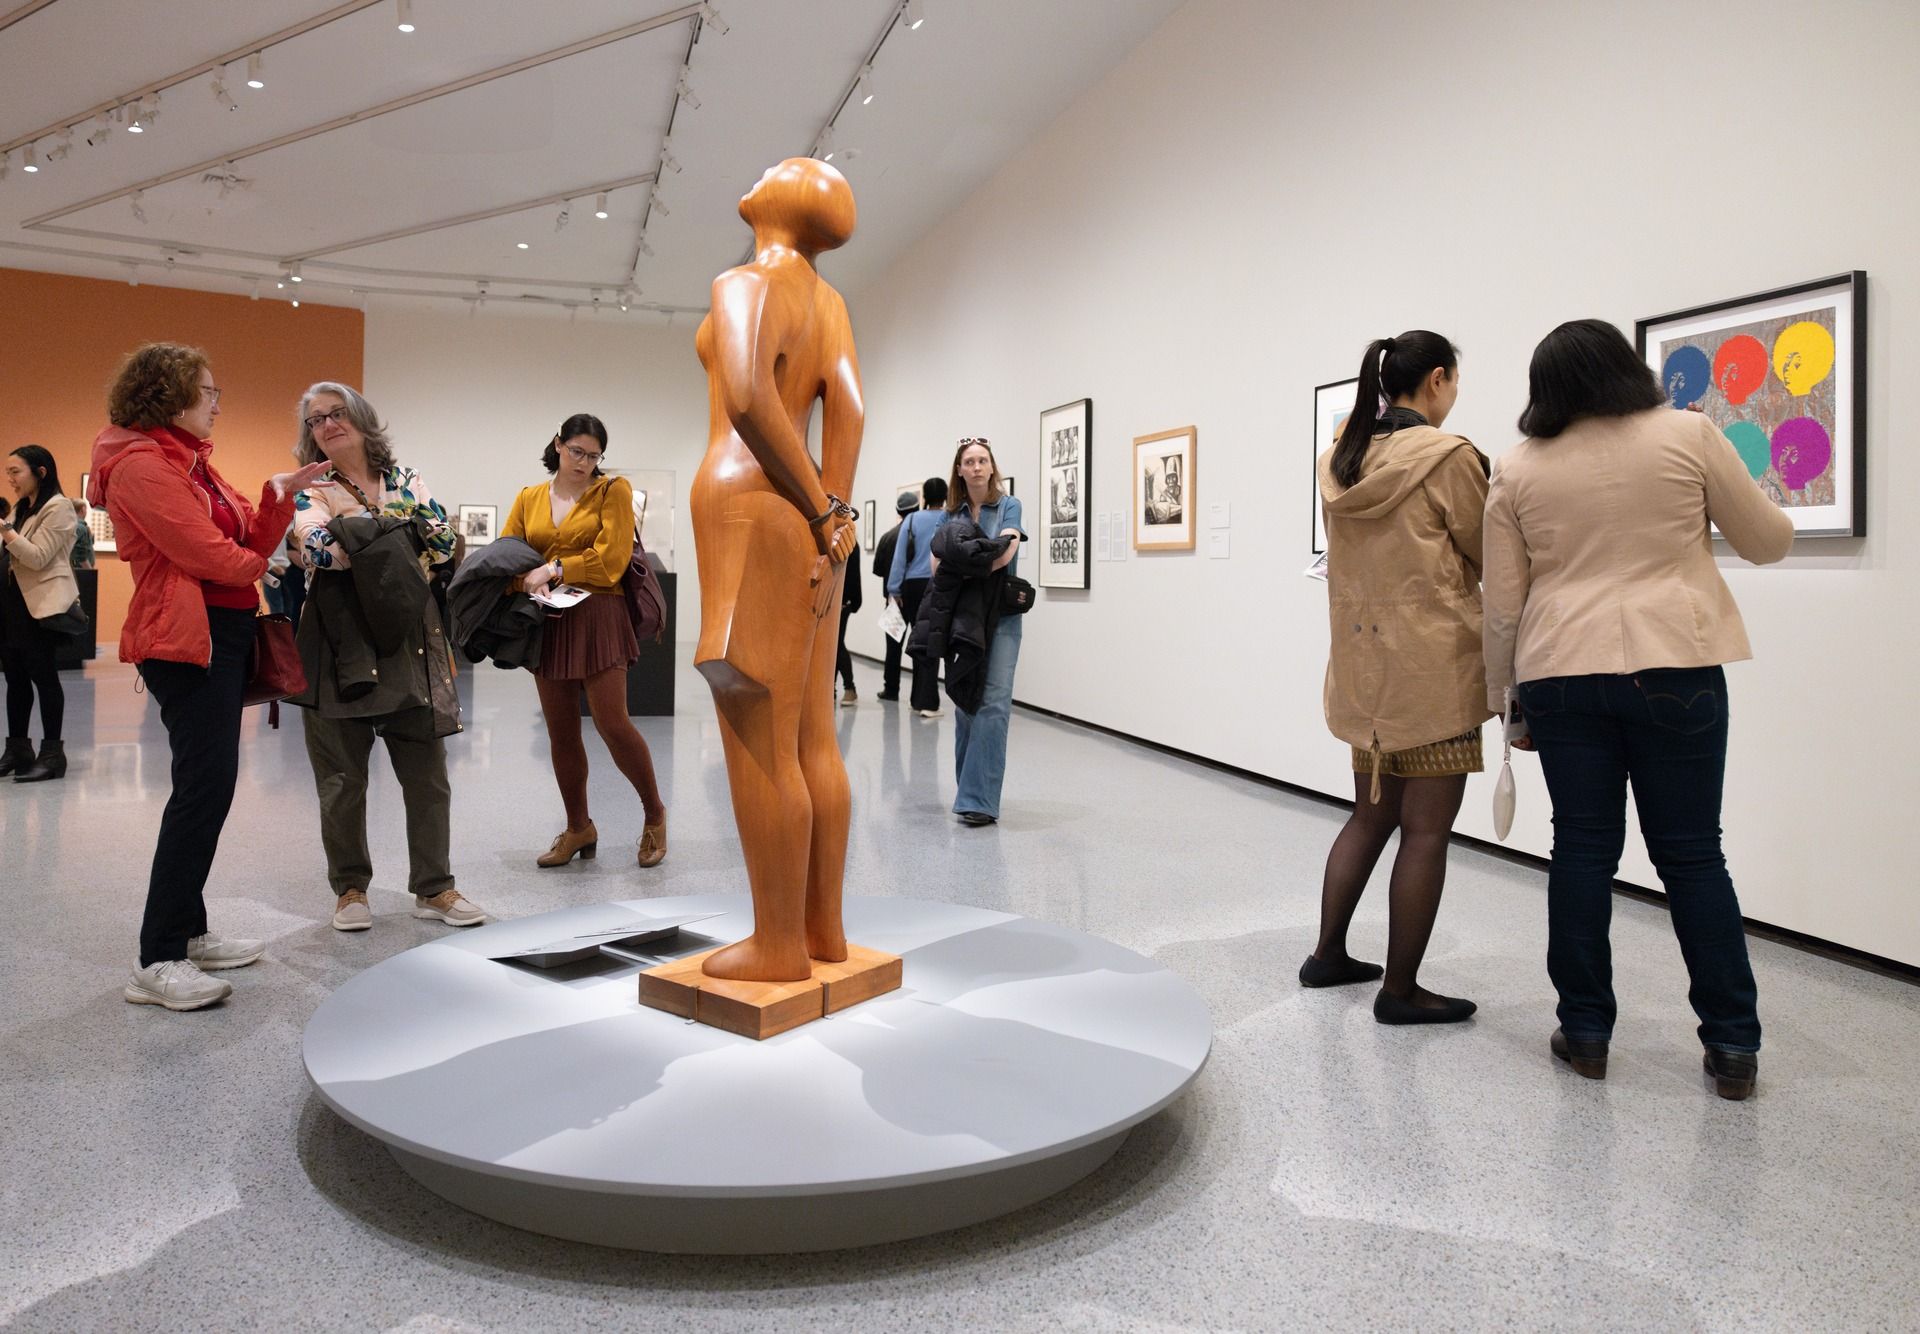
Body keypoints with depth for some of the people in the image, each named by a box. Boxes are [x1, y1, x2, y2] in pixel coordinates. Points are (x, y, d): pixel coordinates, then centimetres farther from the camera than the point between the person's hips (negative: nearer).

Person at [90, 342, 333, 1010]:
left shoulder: (189, 460, 19)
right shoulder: (141, 463, -11)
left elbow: (249, 540, 13)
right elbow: (207, 554, -17)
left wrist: (279, 494, -2)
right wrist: (261, 566, 1)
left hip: (222, 634, 10)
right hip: (187, 637, -10)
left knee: (208, 785, 11)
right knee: (204, 786, -13)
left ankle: (188, 932, 20)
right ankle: (157, 961, -8)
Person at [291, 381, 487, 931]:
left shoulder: (404, 477, 11)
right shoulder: (308, 490, 4)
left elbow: (442, 539, -4)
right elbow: (320, 549, -16)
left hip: (408, 638, 2)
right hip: (340, 642, -2)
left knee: (427, 769, 3)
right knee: (343, 777, 5)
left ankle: (433, 886, 13)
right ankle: (350, 888, 21)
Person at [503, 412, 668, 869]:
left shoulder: (613, 490, 0)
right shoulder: (528, 499, 12)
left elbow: (610, 560, -9)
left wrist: (553, 569, -14)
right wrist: (527, 583, -14)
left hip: (597, 618, -4)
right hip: (548, 623, 4)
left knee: (611, 722, -9)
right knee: (560, 730, 8)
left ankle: (654, 814, 12)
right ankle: (578, 829, 22)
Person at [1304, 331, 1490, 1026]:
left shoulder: (1340, 462, 8)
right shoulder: (1448, 458, -12)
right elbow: (1488, 555, -3)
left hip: (1362, 665, 7)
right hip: (1434, 668, -7)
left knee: (1371, 813, 19)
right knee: (1426, 830, 1)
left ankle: (1328, 954, 26)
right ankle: (1400, 990, 9)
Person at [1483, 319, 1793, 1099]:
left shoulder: (1518, 467, 5)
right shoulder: (1687, 434, 1)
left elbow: (1502, 602, 5)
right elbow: (1768, 542, 8)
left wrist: (1500, 692, 15)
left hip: (1562, 674, 1)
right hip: (1674, 667, -1)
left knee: (1582, 849, 8)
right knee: (1691, 853, 7)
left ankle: (1585, 1031, 15)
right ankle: (1733, 1044, 13)